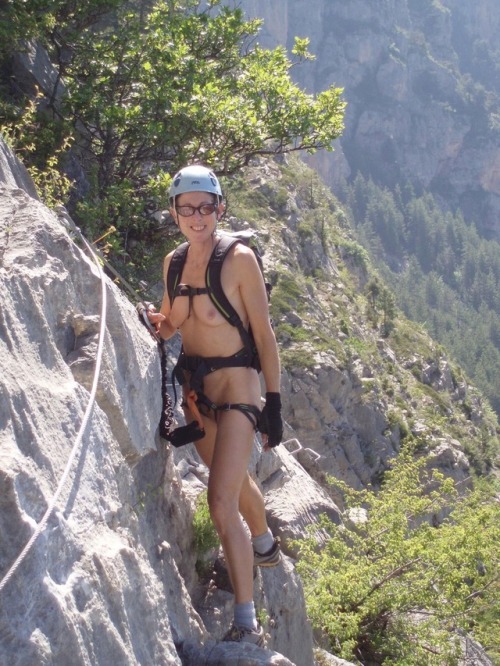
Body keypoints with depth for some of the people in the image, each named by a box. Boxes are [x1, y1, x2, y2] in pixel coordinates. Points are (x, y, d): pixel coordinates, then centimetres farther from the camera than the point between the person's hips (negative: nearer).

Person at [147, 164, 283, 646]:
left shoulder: (238, 259, -13)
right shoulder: (174, 262, 4)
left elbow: (264, 335, -11)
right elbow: (169, 325, 15)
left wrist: (273, 404, -12)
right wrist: (142, 318, -8)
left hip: (235, 388, -7)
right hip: (195, 390, 7)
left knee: (222, 501, -15)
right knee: (235, 480, 26)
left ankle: (246, 624, -6)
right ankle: (264, 547, 55)